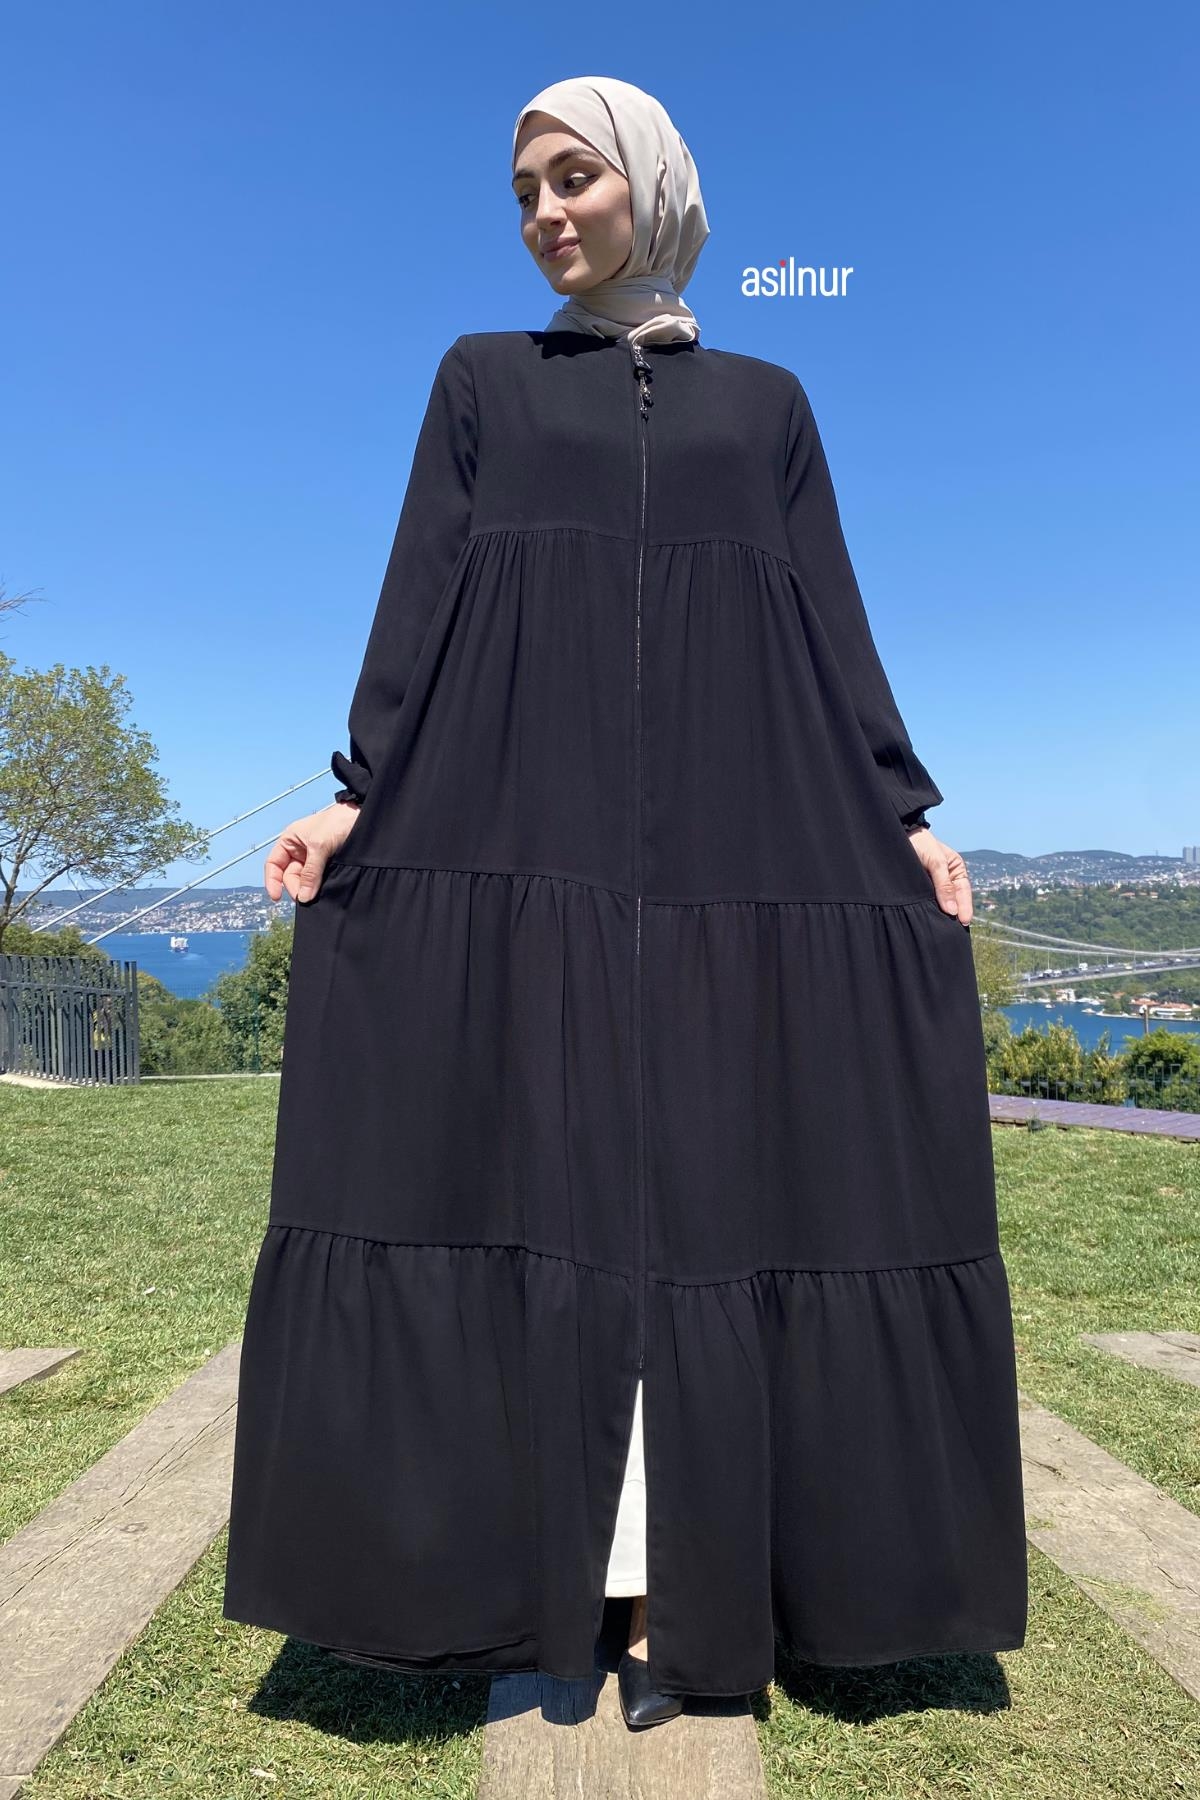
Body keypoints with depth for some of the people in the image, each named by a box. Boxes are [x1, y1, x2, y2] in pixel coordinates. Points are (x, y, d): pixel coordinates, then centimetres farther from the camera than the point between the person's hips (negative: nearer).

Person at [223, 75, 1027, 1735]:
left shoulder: (764, 402, 18)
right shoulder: (483, 379, 16)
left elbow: (830, 626, 11)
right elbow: (422, 599, 6)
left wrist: (904, 813, 2)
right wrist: (359, 793, -6)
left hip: (731, 845, 1)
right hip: (525, 830, 0)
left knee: (709, 1184, -3)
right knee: (526, 1171, -4)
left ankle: (673, 1593, 10)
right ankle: (532, 1580, 10)